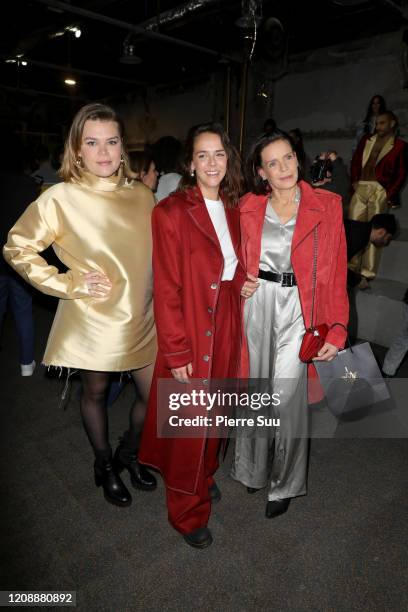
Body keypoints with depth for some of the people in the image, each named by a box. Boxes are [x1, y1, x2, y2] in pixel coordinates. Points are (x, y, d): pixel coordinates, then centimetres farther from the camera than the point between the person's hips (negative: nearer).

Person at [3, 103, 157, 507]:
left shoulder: (142, 195, 2)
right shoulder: (60, 198, -11)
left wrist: (161, 298, 7)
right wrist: (68, 284, -12)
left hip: (141, 318, 4)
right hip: (93, 319, -3)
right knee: (95, 392, 16)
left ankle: (127, 454, 39)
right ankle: (104, 466, 43)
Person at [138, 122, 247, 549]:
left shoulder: (232, 209, 7)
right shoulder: (171, 211, -14)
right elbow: (167, 290, -16)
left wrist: (244, 281, 1)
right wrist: (177, 353, -16)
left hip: (226, 326, 6)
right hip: (189, 332, -6)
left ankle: (205, 474, 49)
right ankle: (187, 511, 31)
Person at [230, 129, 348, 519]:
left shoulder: (327, 206, -2)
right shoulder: (248, 208, 4)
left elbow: (336, 273, -4)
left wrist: (336, 330, -10)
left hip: (299, 311, -2)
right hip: (255, 307, 3)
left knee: (285, 398, 1)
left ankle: (284, 484, 28)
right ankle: (255, 468, 41)